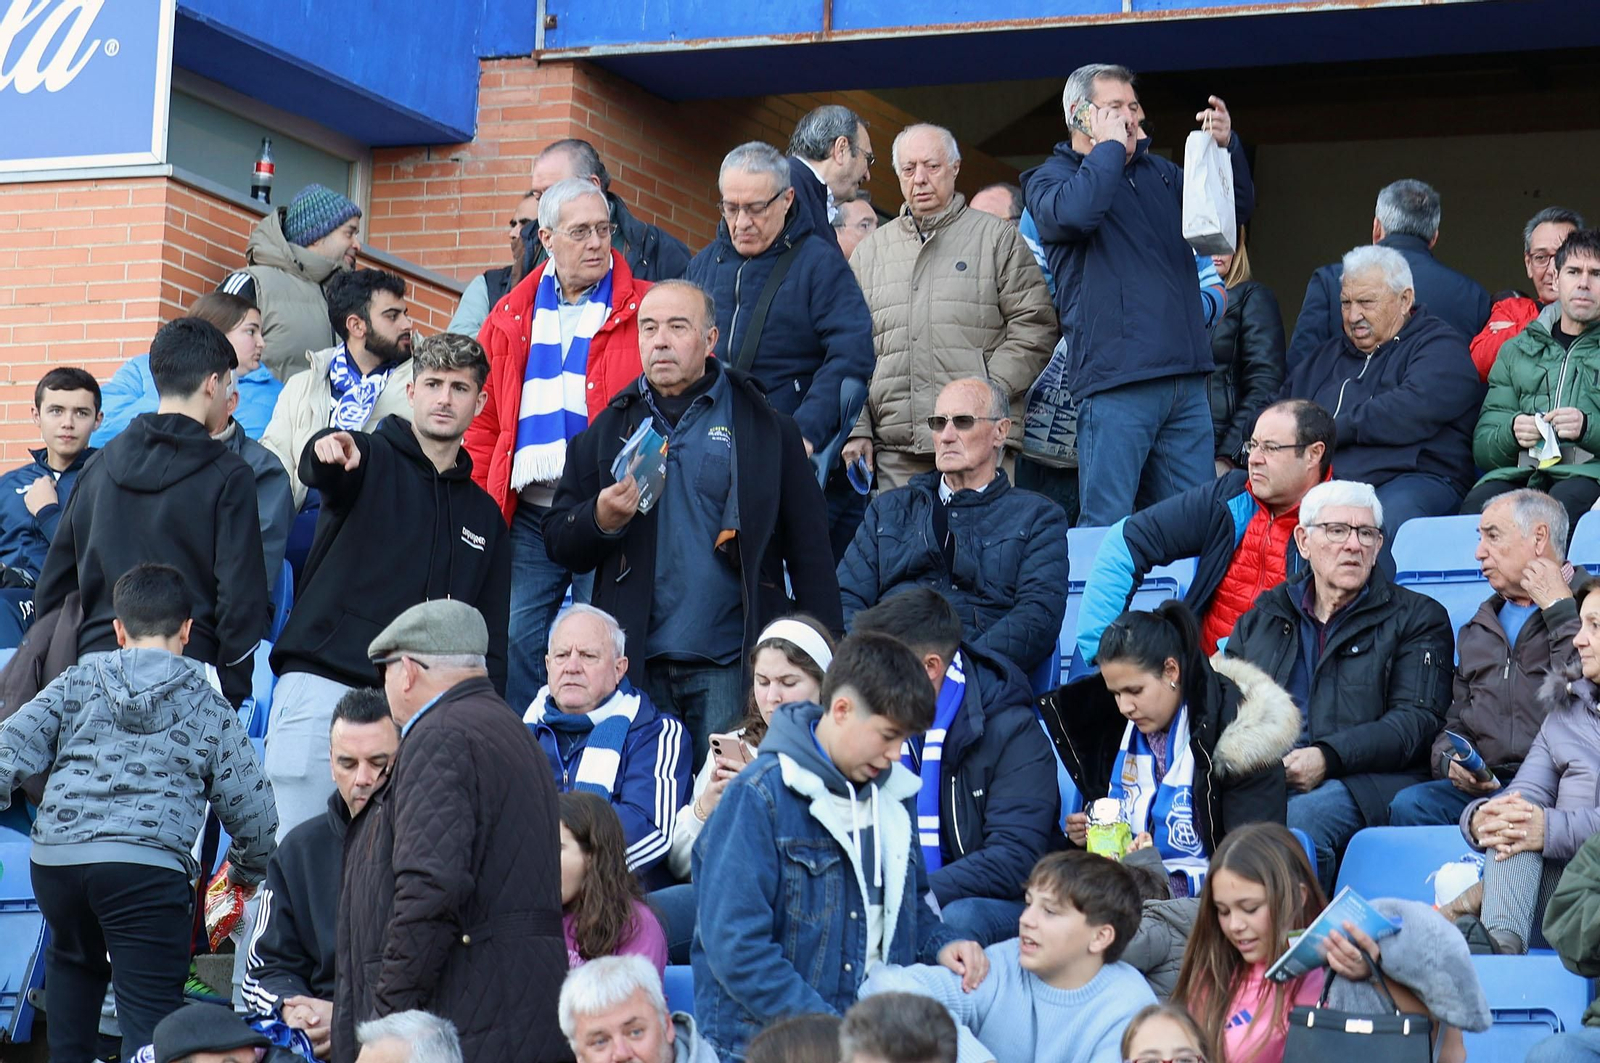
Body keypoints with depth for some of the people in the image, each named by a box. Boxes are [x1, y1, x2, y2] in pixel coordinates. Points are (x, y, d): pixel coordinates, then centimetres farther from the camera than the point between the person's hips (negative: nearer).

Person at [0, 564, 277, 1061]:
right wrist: (248, 871, 29)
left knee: (73, 960, 34)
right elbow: (250, 807, 13)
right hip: (149, 866, -3)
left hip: (54, 857, 3)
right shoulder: (209, 708, 11)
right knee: (150, 1020, -6)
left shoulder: (77, 683, 15)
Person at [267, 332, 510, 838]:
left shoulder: (484, 515, 20)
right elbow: (318, 470, -19)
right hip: (323, 684, -4)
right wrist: (329, 450, -43)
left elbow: (491, 639, 21)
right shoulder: (370, 458, 7)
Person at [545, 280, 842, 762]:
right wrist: (601, 520, -10)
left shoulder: (767, 429, 5)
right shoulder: (609, 429, 13)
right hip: (633, 667, 2)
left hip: (729, 667, -2)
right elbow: (557, 541, 13)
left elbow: (809, 554, 3)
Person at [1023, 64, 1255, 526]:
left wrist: (1227, 148, 7)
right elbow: (1075, 211, -21)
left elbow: (1238, 208, 25)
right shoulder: (1050, 178, 3)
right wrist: (1110, 146, -8)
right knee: (1107, 525, -8)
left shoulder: (1157, 171, 22)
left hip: (1186, 377, 6)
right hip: (1115, 380, -6)